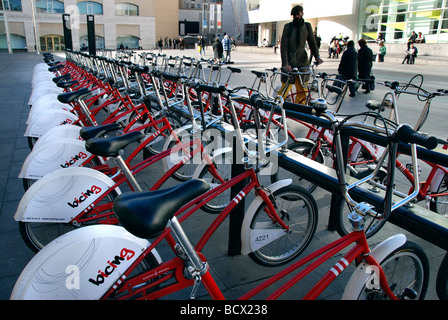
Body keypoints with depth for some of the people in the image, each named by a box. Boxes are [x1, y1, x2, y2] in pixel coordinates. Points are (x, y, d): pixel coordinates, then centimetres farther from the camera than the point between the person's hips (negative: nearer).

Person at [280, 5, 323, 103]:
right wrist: (285, 64, -17)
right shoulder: (288, 27, 1)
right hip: (289, 63, -3)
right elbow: (283, 47, -6)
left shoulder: (307, 26, 11)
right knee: (285, 88, -7)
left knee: (303, 90, 0)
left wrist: (317, 56, -2)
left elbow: (312, 43, 16)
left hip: (302, 62, 3)